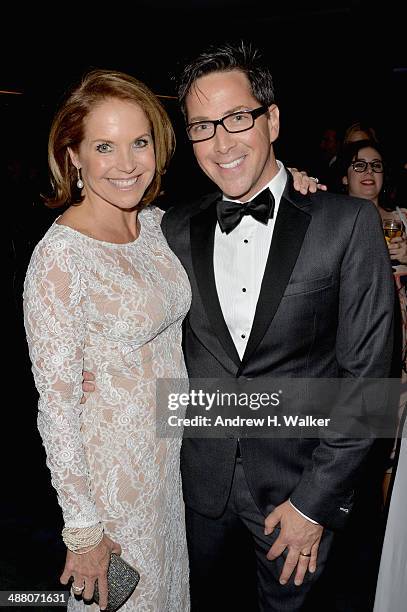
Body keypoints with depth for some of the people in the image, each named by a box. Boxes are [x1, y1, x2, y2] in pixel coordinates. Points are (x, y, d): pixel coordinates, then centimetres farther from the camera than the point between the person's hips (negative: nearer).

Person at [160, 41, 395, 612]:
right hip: (201, 479, 3)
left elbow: (366, 376, -12)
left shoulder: (349, 222, -13)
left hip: (300, 484, -2)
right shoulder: (176, 229, -2)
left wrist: (316, 501, -12)